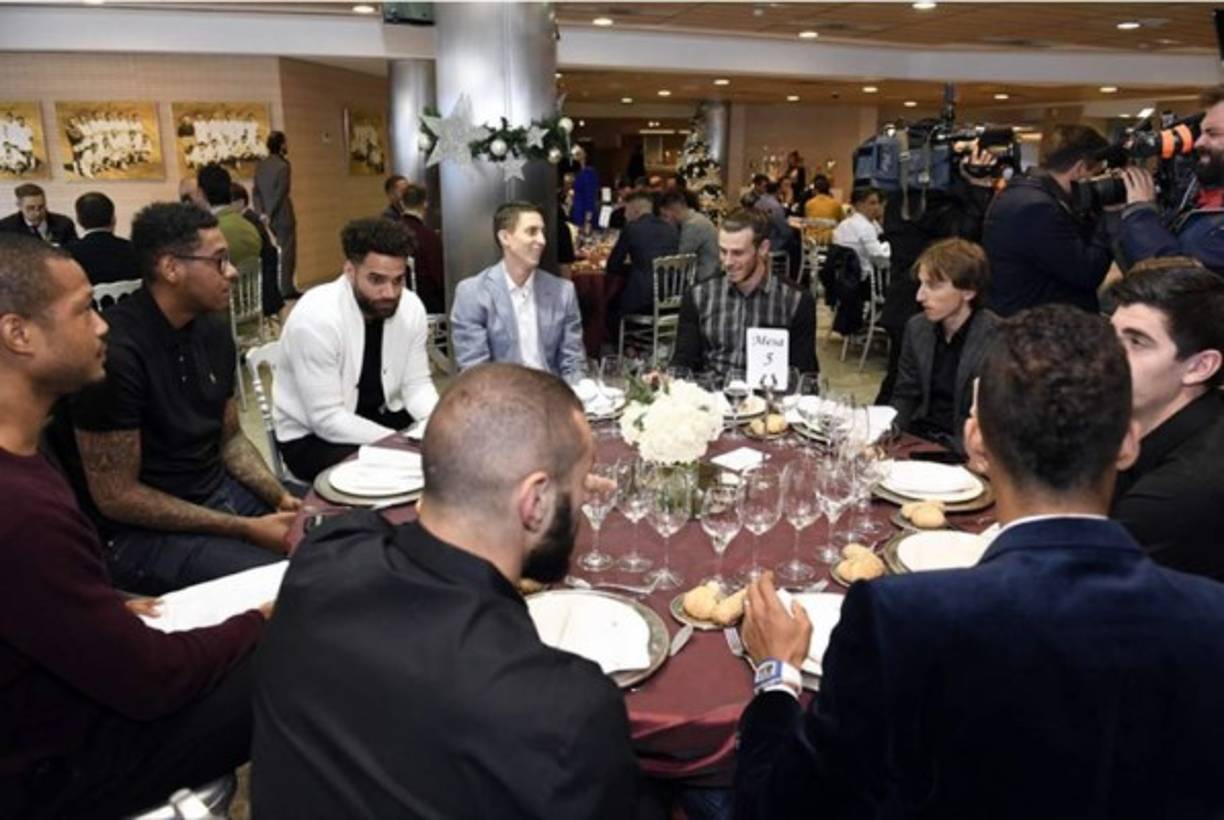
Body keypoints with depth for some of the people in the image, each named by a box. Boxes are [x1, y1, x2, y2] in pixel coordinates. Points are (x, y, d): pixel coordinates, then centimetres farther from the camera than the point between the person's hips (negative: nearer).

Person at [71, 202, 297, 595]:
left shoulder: (213, 331, 2)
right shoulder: (115, 350, -22)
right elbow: (117, 497, -19)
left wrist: (281, 497, -7)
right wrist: (245, 530, -20)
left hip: (221, 492, 7)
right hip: (144, 531, -7)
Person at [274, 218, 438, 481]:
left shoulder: (411, 307, -11)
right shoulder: (315, 317, -26)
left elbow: (417, 386, -2)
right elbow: (327, 419, -25)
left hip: (381, 418, 5)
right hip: (313, 435, -5)